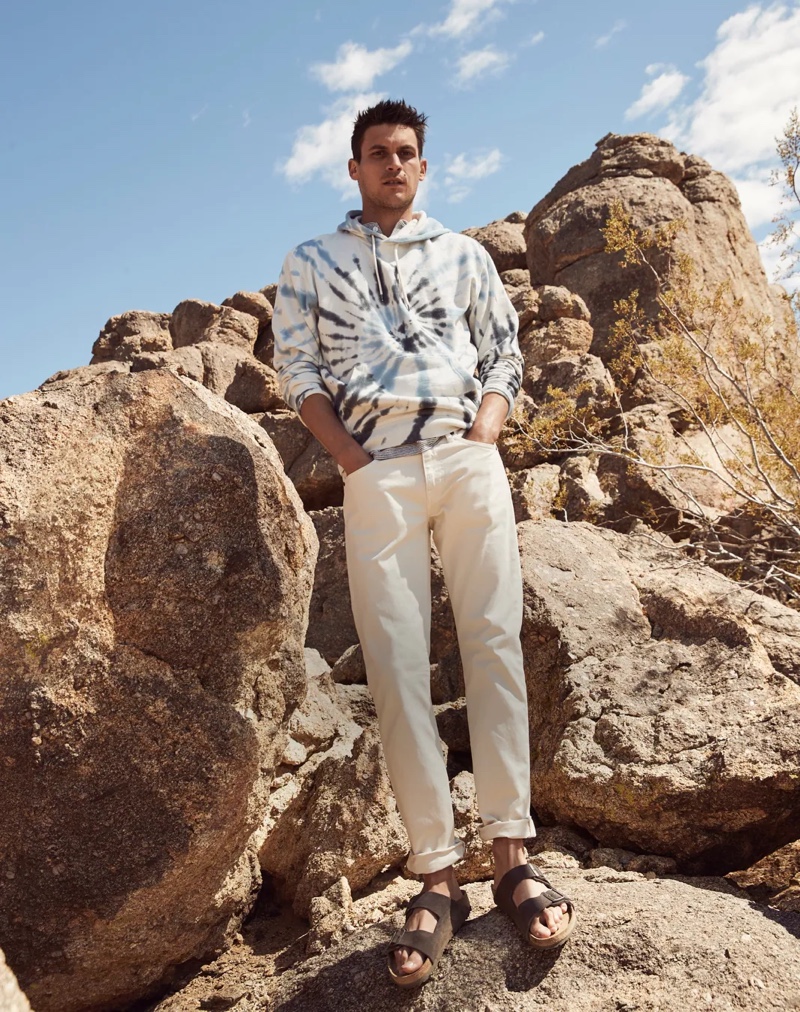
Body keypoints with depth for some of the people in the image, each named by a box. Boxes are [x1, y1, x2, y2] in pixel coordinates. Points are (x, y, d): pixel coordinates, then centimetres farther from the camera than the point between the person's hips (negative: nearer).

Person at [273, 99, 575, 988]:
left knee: (493, 643, -7)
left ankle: (511, 855, -3)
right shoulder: (311, 263, 17)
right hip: (377, 473, -1)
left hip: (470, 458, 2)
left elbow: (504, 354, 17)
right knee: (397, 664, -8)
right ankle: (436, 876, -5)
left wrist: (485, 433, -1)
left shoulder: (463, 255, 21)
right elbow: (296, 367, 9)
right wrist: (347, 454, -4)